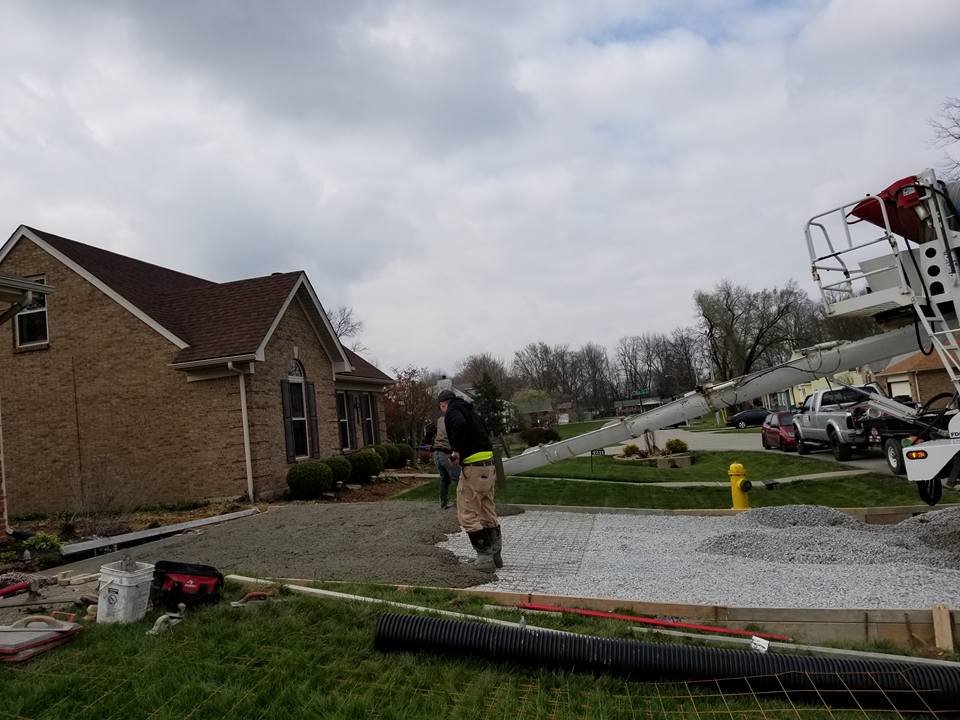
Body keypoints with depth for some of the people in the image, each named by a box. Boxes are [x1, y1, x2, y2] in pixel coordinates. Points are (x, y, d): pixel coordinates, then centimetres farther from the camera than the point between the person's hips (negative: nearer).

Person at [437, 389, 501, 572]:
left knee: (468, 515, 0)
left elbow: (460, 425, -29)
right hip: (489, 466, 9)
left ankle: (485, 558, 2)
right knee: (488, 512, 17)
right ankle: (496, 555, 23)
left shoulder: (452, 411, -6)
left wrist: (457, 450, -17)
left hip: (473, 468, -9)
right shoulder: (470, 412, 22)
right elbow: (485, 432, 21)